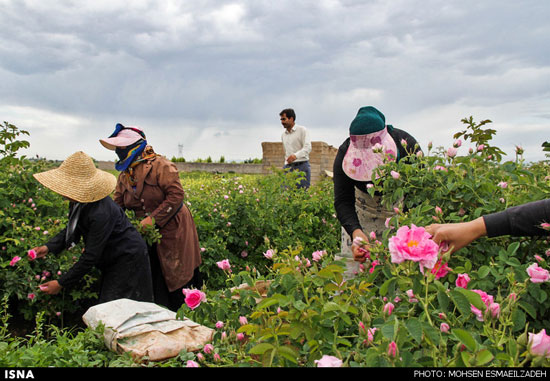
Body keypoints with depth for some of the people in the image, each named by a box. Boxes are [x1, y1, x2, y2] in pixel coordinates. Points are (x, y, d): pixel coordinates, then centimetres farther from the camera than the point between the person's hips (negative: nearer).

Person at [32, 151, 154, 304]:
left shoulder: (101, 213, -33)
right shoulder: (78, 202, -4)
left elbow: (90, 257, -27)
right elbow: (72, 229, 12)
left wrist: (61, 283, -19)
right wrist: (49, 247, -4)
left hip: (127, 261, -9)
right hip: (112, 261, 9)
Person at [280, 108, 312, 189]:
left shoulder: (302, 130, -1)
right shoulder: (283, 135, 18)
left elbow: (307, 148, -14)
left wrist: (296, 155, -30)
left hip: (302, 167, -5)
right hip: (288, 167, 5)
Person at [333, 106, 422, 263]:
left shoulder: (407, 144, -29)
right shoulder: (345, 154, -27)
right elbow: (343, 200, -29)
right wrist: (355, 231, -49)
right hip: (365, 204, 1)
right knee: (353, 258, -6)